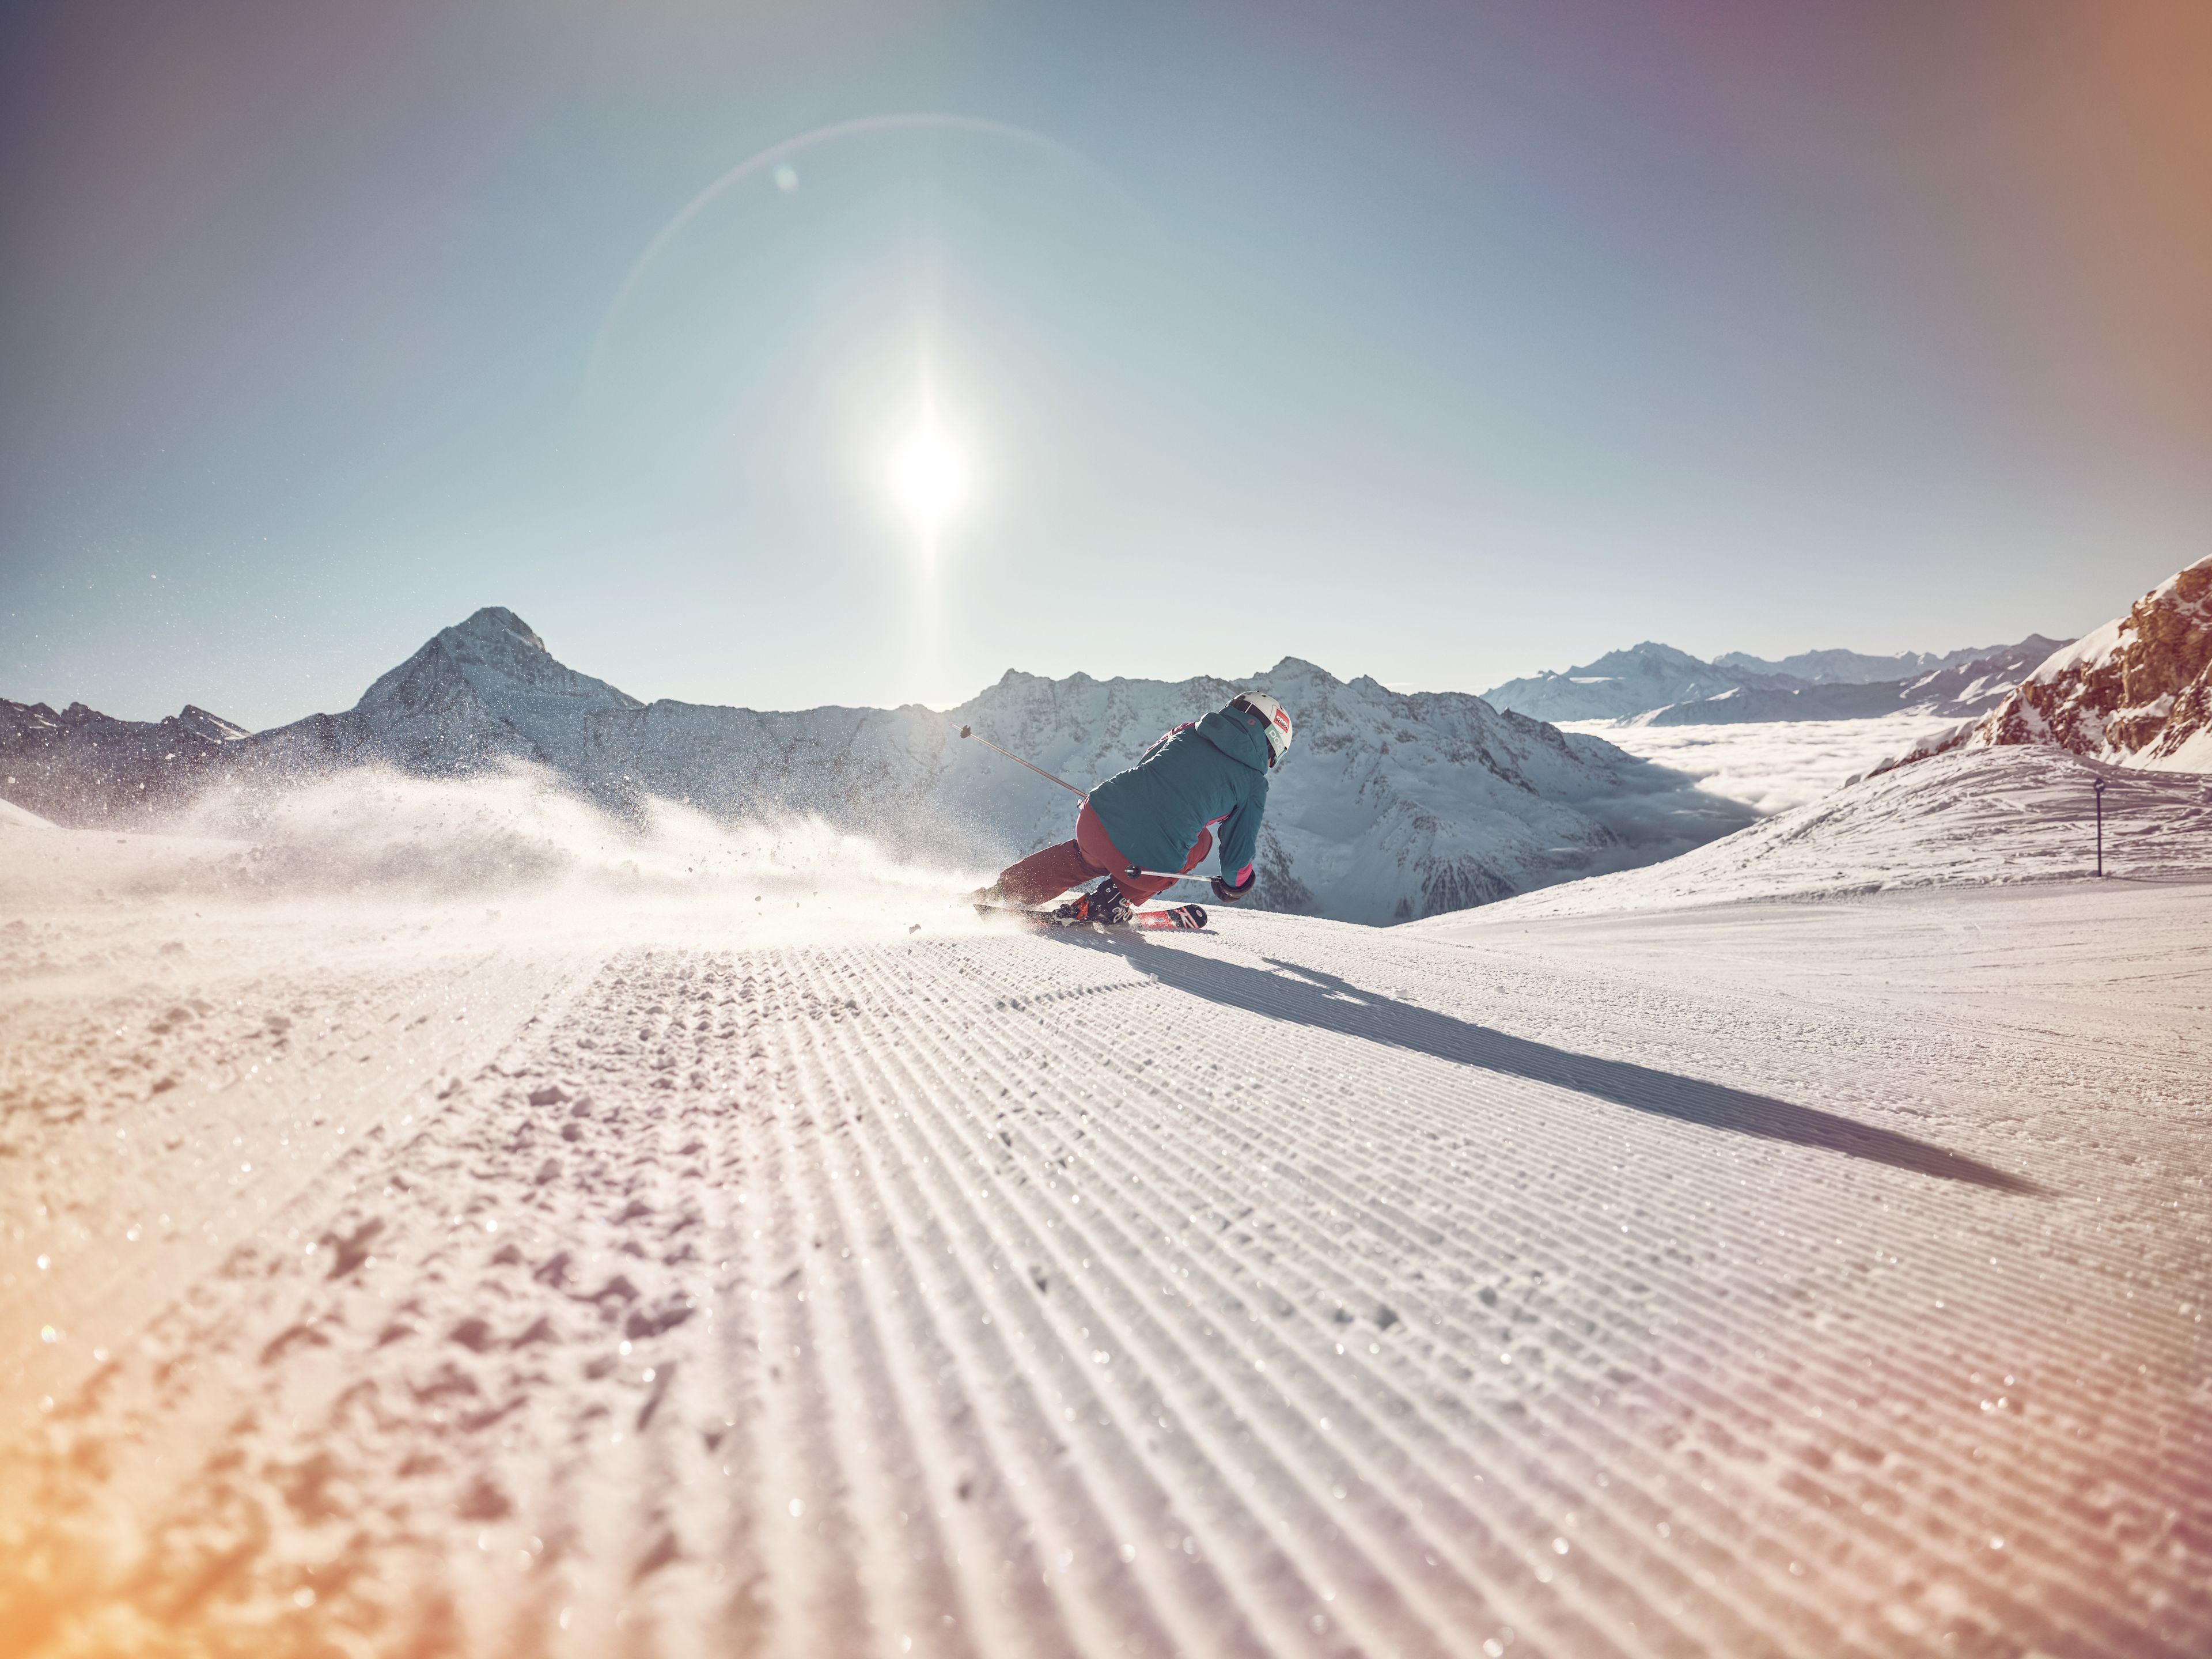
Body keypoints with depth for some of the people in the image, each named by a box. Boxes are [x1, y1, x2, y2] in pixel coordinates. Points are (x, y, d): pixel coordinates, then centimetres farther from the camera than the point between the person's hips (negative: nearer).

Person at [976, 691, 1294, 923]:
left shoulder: (1188, 730, 18)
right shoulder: (1254, 783, 8)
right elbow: (1240, 849, 14)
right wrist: (1235, 885, 36)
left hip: (1096, 820, 4)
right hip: (1152, 864, -4)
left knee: (1084, 857, 37)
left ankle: (1003, 892, 34)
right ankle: (1112, 903, 16)